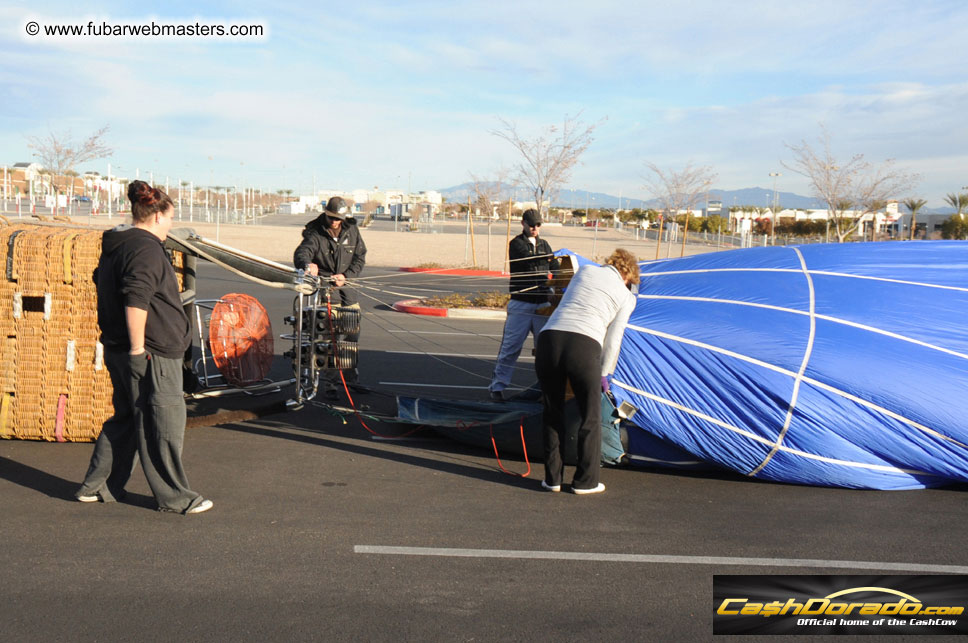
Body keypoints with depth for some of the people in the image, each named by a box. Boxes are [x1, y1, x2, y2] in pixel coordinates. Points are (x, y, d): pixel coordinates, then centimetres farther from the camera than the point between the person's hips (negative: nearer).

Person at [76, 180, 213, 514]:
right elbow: (135, 300, -26)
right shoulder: (146, 249, -17)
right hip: (151, 353, -10)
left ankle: (96, 485, 29)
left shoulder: (114, 246, 16)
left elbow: (102, 283, 25)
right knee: (163, 422, -1)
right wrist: (138, 347, -22)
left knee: (125, 417, 21)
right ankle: (174, 496, 9)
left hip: (117, 348, 10)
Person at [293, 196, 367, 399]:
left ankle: (351, 375, 30)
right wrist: (307, 264, -48)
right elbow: (301, 253, -24)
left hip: (347, 286, 5)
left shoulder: (352, 231, 5)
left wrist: (345, 275, -10)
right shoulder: (315, 234, -8)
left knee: (354, 332, 12)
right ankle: (331, 382, -3)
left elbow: (360, 257, 6)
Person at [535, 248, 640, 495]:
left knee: (552, 414, 18)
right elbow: (613, 340, 12)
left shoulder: (584, 271, 23)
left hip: (549, 337, 3)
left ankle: (553, 478, 23)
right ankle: (585, 481, 21)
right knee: (590, 417, 15)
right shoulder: (626, 297, 15)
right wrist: (604, 373, 22)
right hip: (584, 347, -3)